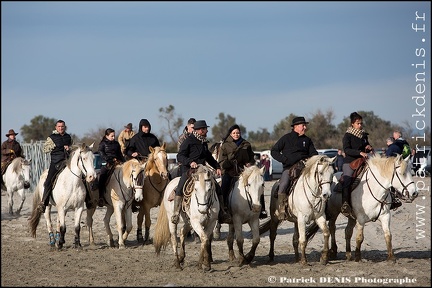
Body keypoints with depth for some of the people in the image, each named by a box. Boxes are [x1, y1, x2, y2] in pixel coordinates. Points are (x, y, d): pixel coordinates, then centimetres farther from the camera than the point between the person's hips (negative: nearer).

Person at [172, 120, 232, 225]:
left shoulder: (204, 142, 18)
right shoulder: (188, 141, -5)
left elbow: (209, 157, 32)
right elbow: (180, 156, -11)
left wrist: (217, 167, 20)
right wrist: (190, 162, -27)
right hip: (188, 169, -7)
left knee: (218, 188, 2)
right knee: (180, 188, -30)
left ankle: (222, 213, 12)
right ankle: (176, 213, -26)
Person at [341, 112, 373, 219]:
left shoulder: (364, 135, 16)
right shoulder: (348, 135, -1)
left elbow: (367, 146, 31)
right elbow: (347, 150, -15)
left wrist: (369, 148, 6)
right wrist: (360, 152, -27)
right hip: (349, 162, -7)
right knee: (347, 180, -26)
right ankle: (345, 205, -36)